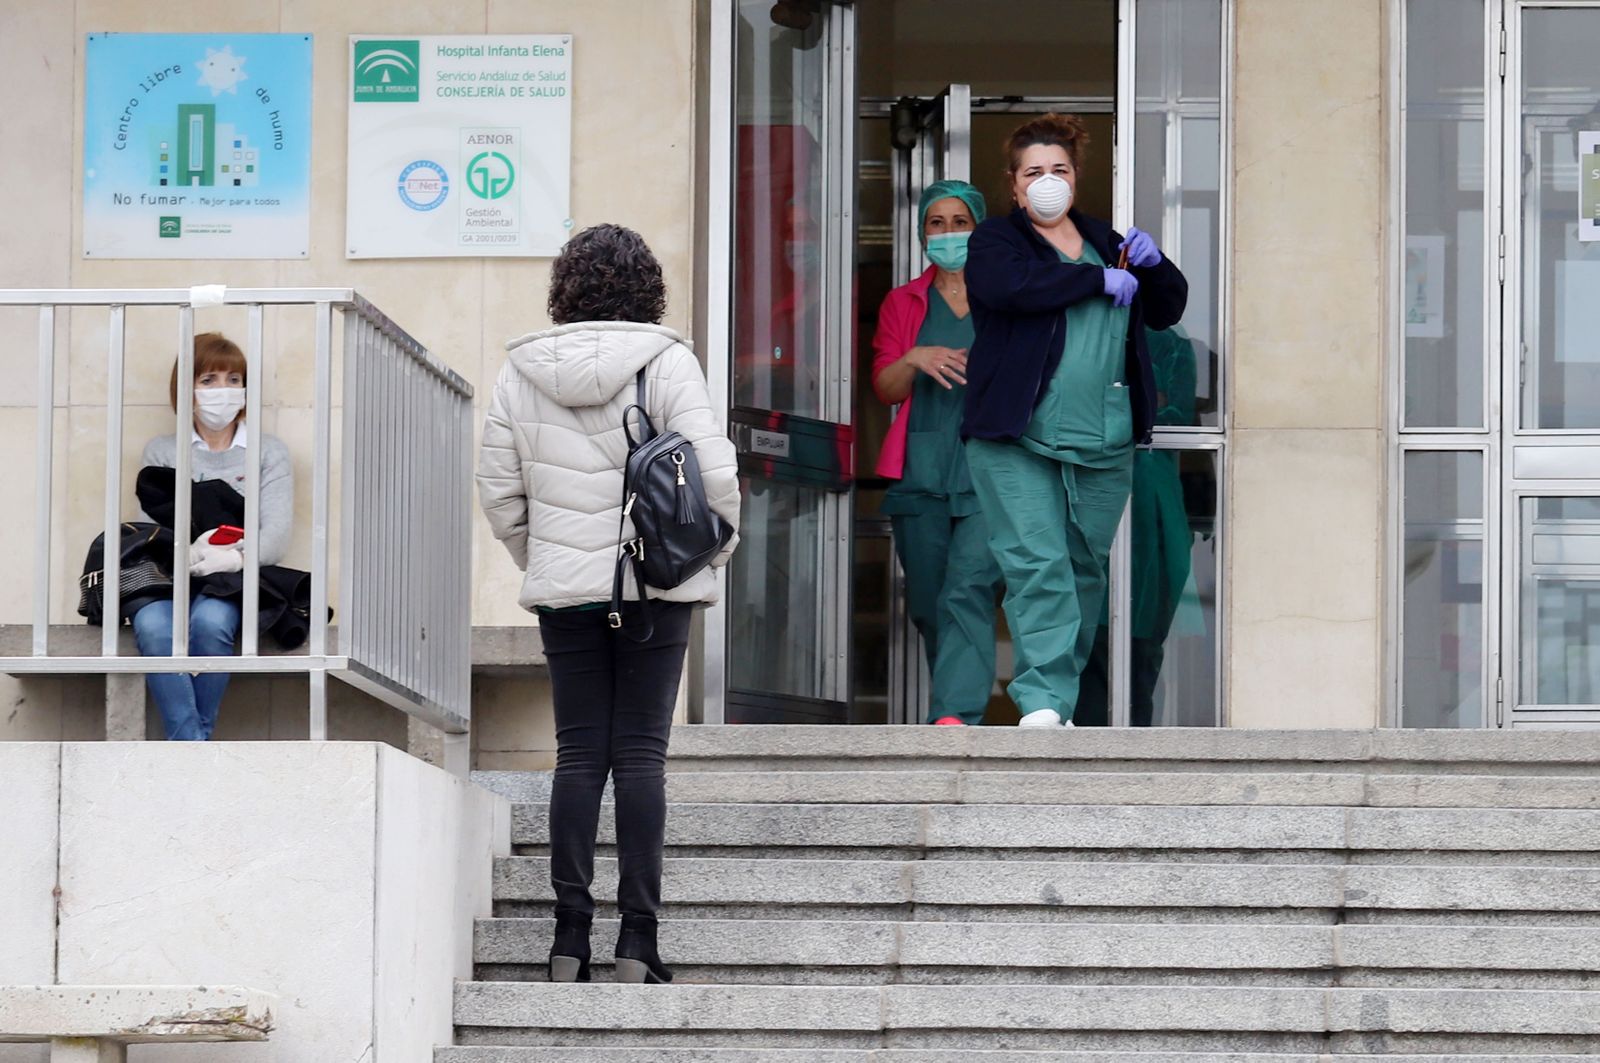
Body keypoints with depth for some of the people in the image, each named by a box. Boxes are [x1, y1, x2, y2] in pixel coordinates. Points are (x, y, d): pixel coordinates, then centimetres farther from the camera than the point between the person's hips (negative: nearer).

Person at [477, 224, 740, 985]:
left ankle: (570, 938, 3)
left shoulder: (521, 372, 3)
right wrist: (712, 552, 6)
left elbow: (499, 492, 7)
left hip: (563, 588, 2)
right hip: (656, 582, -2)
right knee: (641, 755, 0)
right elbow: (712, 472, -11)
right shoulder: (667, 363, -7)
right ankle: (636, 942, -2)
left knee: (578, 754, 6)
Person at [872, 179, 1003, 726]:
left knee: (969, 591, -19)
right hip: (921, 472, 3)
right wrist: (914, 360, -9)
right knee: (927, 603, 1)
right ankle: (956, 715, 12)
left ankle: (954, 716, -29)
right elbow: (885, 387, 11)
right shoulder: (903, 303, 18)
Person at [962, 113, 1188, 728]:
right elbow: (1010, 285, -18)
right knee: (1036, 566, -14)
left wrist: (1153, 265, 2)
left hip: (1103, 445, 5)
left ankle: (1063, 687, 17)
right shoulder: (995, 242, 5)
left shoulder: (1105, 243, 20)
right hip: (1016, 441, -5)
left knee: (1086, 568, 7)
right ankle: (1043, 698, -20)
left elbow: (1167, 310, 23)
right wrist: (1099, 280, -12)